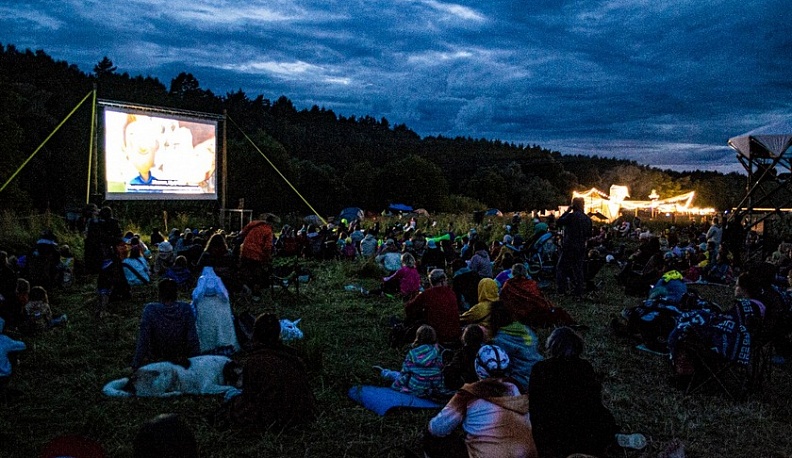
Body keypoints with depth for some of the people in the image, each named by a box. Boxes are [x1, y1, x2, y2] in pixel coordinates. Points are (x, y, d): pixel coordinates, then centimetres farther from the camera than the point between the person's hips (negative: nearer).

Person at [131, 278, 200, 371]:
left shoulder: (150, 310, -16)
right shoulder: (186, 309, -14)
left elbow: (142, 341, -14)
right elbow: (193, 339, -11)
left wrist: (135, 366, -5)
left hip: (155, 361, -1)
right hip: (180, 360, 1)